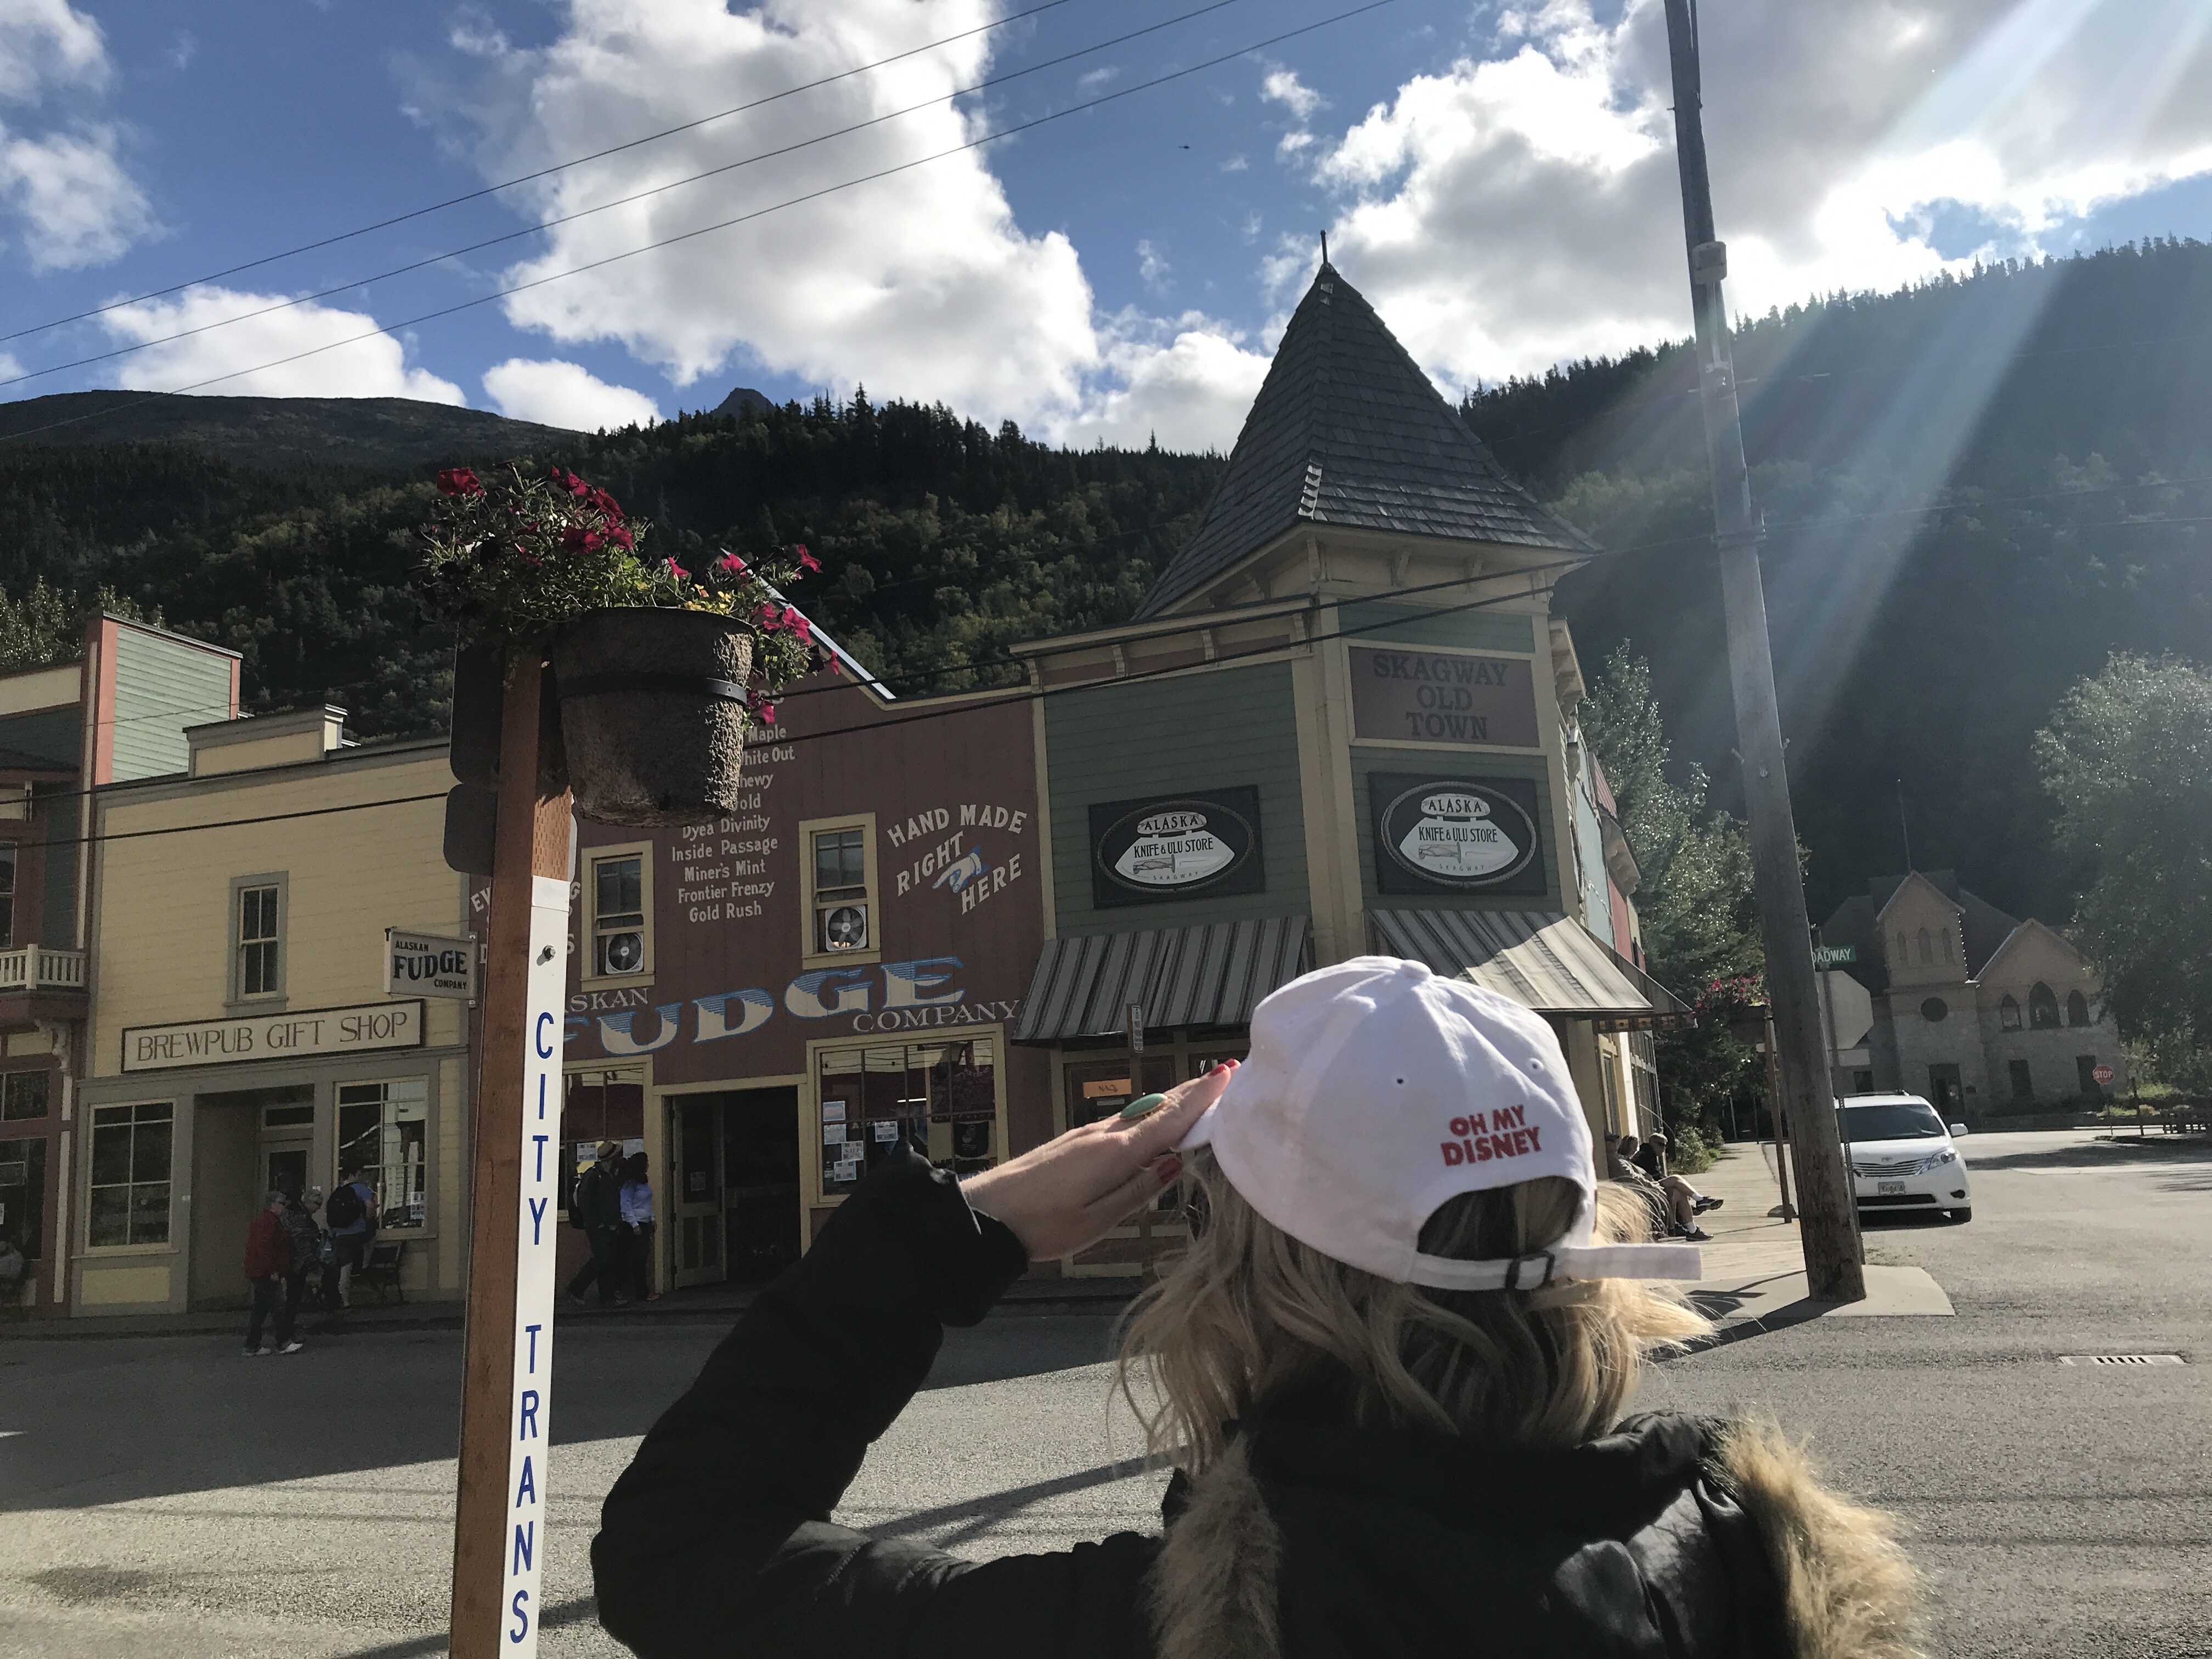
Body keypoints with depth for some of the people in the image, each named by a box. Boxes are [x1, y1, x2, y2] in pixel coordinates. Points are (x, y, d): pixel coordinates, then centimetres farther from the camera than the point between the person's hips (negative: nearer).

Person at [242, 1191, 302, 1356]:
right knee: (279, 1308, -6)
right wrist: (273, 1271, -22)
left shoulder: (260, 1221, 20)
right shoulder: (270, 1222, -14)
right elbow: (265, 1248, -23)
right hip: (267, 1274, -11)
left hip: (257, 1273, 11)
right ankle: (283, 1344, -3)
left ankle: (252, 1347, 14)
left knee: (259, 1311, 12)